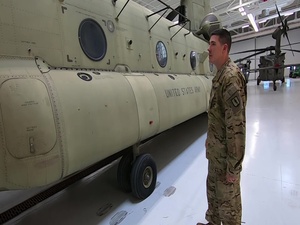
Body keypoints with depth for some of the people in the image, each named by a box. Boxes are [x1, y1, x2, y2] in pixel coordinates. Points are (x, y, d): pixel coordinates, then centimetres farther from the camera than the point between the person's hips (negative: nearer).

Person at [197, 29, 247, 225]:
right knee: (213, 191, 26)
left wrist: (233, 167, -21)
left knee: (228, 199, 13)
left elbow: (236, 125, -26)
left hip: (225, 154, -9)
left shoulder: (231, 76, -23)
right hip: (216, 151, 9)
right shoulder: (221, 74, 8)